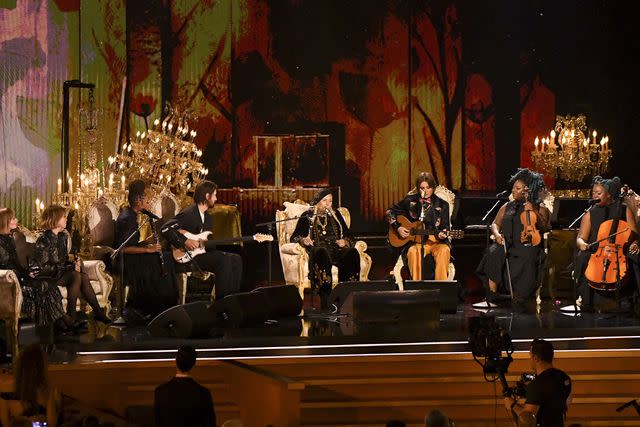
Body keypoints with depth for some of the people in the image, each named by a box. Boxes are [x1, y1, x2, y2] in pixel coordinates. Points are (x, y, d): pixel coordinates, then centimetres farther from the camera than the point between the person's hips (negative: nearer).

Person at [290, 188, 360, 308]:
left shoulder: (336, 215, 24)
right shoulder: (307, 216, 15)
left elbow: (348, 236, 21)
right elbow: (294, 237, 9)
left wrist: (345, 241, -2)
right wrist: (303, 240, -13)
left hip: (336, 249, 3)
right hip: (317, 250, -3)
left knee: (352, 253, -31)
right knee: (323, 253, -41)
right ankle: (325, 299, -48)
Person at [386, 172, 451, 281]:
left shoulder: (442, 205, 5)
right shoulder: (410, 201, 7)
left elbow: (445, 227, 9)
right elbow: (390, 212, 15)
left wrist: (442, 234, -15)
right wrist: (397, 227, 0)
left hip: (436, 241, 0)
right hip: (415, 241, 0)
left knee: (444, 250, -34)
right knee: (413, 252, -35)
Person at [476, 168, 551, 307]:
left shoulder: (539, 207, 12)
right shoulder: (508, 206, 23)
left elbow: (545, 228, 1)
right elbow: (495, 223, 22)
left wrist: (534, 212, -13)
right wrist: (497, 234, -2)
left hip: (528, 245, -3)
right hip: (507, 244, 3)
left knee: (528, 259, -38)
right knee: (494, 253, -31)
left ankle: (520, 298, -25)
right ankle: (492, 297, -31)